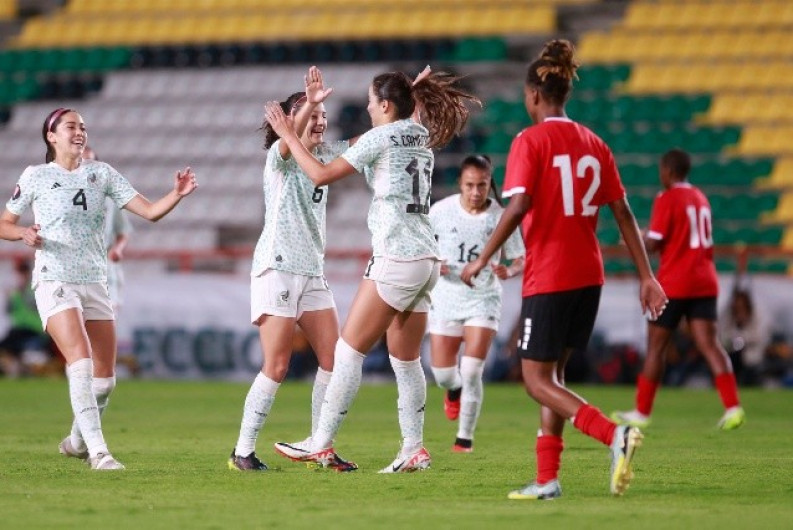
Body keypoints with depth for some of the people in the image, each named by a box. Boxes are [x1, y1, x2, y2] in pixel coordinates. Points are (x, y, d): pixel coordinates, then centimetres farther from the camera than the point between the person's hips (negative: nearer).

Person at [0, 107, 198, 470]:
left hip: (94, 283, 5)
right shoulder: (35, 177, 1)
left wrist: (177, 194, -17)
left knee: (104, 377, 4)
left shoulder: (101, 173, 8)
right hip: (54, 281, -4)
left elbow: (149, 211, 2)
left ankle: (78, 442, 28)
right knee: (81, 362, -22)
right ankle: (98, 452, -24)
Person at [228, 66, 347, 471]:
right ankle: (243, 451, -4)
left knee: (334, 359, 0)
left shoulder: (323, 155, 14)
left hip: (312, 272, 7)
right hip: (277, 269, -7)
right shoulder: (279, 157, -5)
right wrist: (309, 104, -47)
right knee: (276, 367, -11)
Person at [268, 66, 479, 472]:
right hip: (427, 260, 8)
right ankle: (414, 451, 8)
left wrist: (287, 135, 1)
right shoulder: (421, 137, 13)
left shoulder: (380, 137, -7)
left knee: (349, 350, -3)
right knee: (405, 359, 11)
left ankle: (321, 446, -3)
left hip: (396, 259, -8)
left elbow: (321, 175, -7)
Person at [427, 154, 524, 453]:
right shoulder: (441, 211, -7)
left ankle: (465, 437, 3)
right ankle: (455, 390, 44)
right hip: (446, 298, 2)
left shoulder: (501, 217, -9)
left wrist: (509, 271, -22)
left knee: (472, 372, -13)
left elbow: (519, 260, 0)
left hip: (484, 299, -2)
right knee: (442, 375, 5)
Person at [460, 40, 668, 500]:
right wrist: (647, 276, 9)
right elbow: (623, 213, 7)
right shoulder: (593, 143, 9)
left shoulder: (531, 141, -9)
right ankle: (548, 479, 13)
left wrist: (483, 259, -13)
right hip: (588, 275, 7)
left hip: (549, 278, -7)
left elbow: (518, 207, -20)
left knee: (539, 381, 0)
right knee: (553, 374, 16)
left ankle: (615, 434, -21)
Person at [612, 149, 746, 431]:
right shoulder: (700, 198, 14)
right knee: (709, 344, -3)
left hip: (674, 284, -6)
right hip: (704, 283, 6)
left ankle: (641, 413, 12)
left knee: (655, 347, 5)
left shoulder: (667, 199, -10)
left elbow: (653, 244, -14)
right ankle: (733, 407, -18)